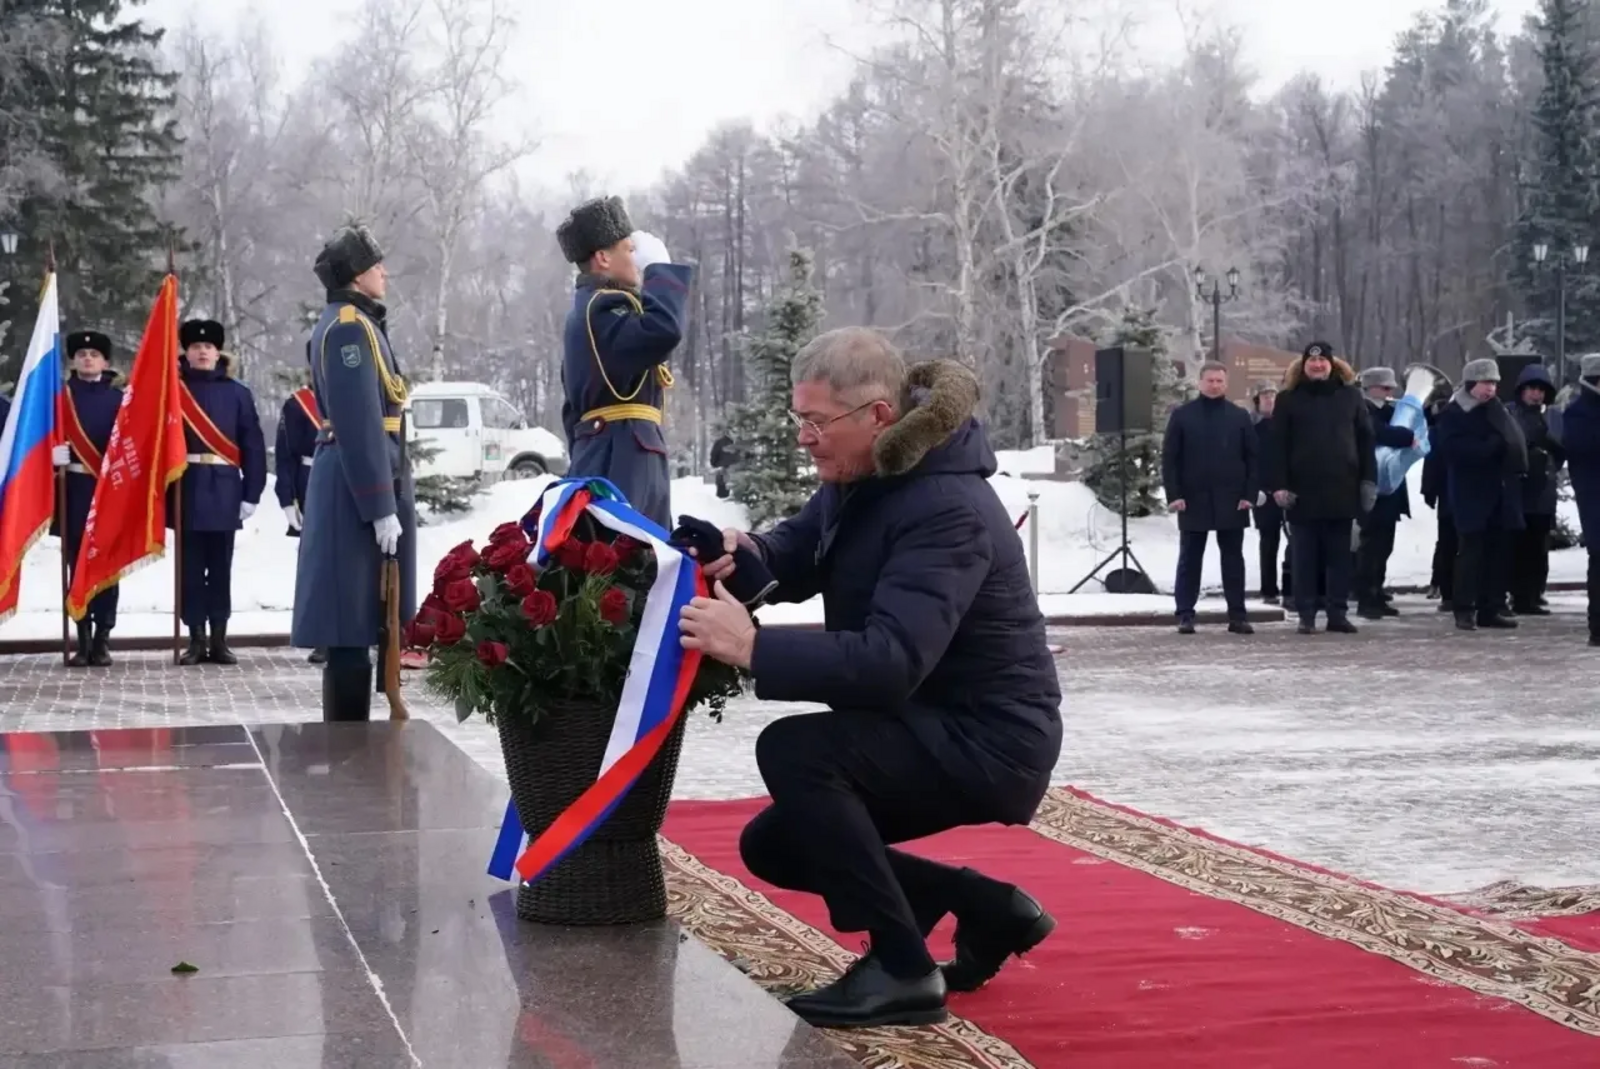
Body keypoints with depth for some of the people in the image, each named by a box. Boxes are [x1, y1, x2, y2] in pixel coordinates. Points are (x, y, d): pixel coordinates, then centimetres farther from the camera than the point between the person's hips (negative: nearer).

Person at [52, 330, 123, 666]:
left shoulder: (118, 398, 6)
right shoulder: (62, 396, 7)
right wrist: (55, 454, -16)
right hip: (75, 490, 1)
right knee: (78, 565, 2)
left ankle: (103, 639, 4)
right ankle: (83, 641, 5)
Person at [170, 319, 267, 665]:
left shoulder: (237, 393, 5)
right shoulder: (172, 390, 3)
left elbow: (253, 446, 3)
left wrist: (251, 494, -3)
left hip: (224, 492, 0)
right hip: (186, 491, 0)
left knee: (221, 568, 6)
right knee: (191, 567, 3)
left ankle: (219, 639, 12)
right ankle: (197, 639, 9)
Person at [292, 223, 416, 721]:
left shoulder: (353, 323, 18)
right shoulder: (349, 327, -14)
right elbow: (359, 426, -20)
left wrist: (386, 500, 19)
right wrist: (381, 508, -22)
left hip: (352, 486, 11)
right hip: (358, 488, -11)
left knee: (356, 626, 14)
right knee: (354, 624, -7)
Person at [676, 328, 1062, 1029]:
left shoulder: (947, 511, -28)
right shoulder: (858, 477, 1)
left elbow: (891, 662, -37)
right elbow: (799, 556, 13)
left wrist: (753, 648, -44)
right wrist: (747, 550, -11)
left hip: (988, 741, -10)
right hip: (929, 730, 10)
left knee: (793, 751, -28)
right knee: (772, 847, 12)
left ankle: (902, 970, -17)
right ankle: (989, 910, 18)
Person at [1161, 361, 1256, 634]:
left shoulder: (1240, 416, 6)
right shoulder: (1182, 415, 2)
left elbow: (1252, 458, 6)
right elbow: (1169, 458, 0)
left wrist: (1249, 494, -4)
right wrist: (1173, 494, -9)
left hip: (1232, 501, 1)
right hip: (1193, 500, -1)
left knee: (1233, 559, 5)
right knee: (1189, 559, 3)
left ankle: (1237, 615, 9)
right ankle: (1185, 614, 7)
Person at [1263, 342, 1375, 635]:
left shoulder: (1350, 395, 9)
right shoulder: (1289, 399, 4)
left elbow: (1365, 440, 8)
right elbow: (1278, 445, 0)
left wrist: (1369, 480, 2)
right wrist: (1278, 485, -8)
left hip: (1342, 490, 1)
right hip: (1303, 491, -1)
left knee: (1339, 555, 6)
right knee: (1305, 556, 2)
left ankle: (1338, 612, 11)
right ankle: (1306, 614, 7)